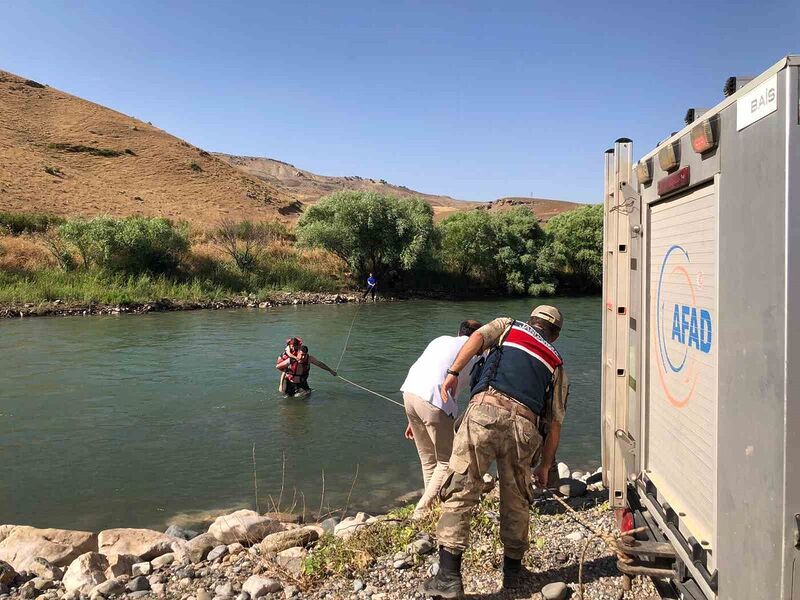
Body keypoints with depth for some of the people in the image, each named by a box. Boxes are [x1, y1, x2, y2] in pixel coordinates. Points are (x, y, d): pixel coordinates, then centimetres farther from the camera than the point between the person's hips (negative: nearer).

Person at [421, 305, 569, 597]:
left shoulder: (508, 326, 27)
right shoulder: (557, 364, 29)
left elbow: (477, 337, 3)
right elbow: (555, 423, 26)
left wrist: (453, 373, -2)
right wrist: (544, 466, 33)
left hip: (486, 411, -2)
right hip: (524, 426, 3)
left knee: (460, 492, 0)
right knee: (516, 500, 21)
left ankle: (448, 576, -4)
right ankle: (513, 570, 34)